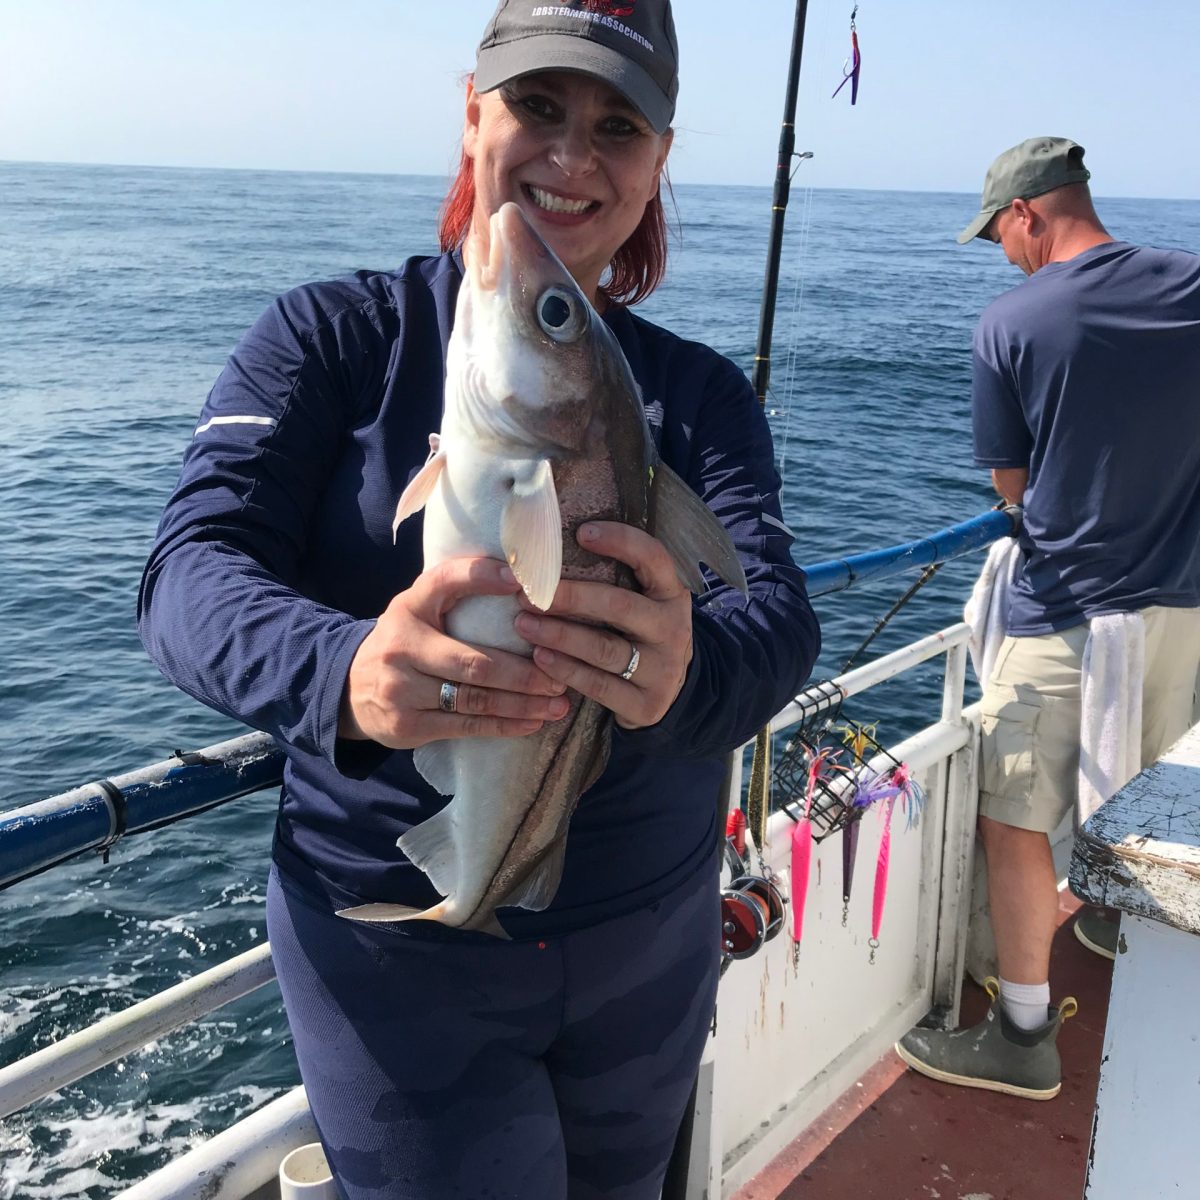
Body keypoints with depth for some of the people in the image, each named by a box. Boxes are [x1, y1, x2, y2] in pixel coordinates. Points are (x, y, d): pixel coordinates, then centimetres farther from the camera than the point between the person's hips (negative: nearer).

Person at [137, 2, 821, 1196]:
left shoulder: (697, 390, 0)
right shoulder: (338, 334, -7)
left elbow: (779, 613, -15)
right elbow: (193, 567, -19)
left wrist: (689, 673, -40)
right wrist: (342, 671, -42)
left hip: (652, 936, 4)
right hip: (396, 943, -3)